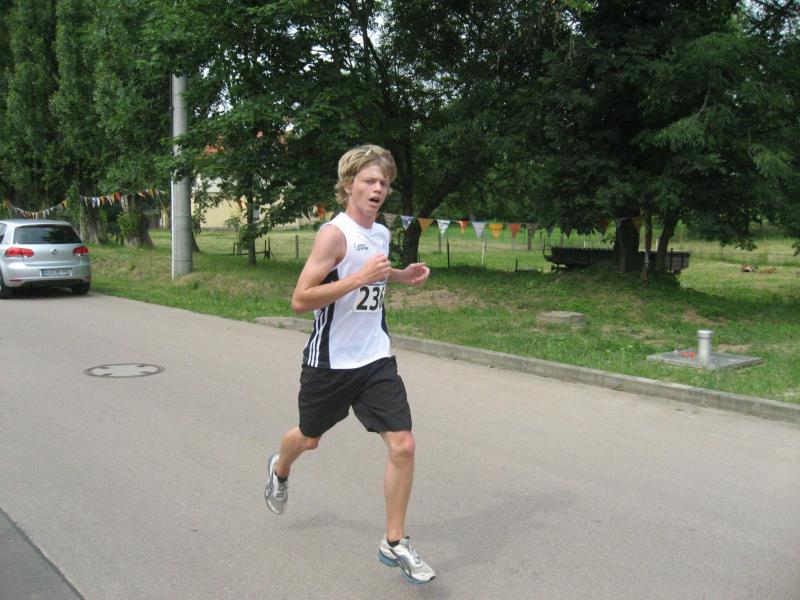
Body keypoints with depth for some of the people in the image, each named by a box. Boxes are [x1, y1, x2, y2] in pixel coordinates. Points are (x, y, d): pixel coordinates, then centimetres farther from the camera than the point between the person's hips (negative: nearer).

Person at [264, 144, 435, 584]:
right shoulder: (335, 233, -18)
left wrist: (400, 276, 8)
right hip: (330, 362, -5)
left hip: (376, 360, 5)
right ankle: (279, 469, 56)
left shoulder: (381, 233, 6)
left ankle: (394, 544, 9)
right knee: (309, 438, 18)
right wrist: (360, 277, -31)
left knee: (402, 445, -7)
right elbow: (300, 300, -23)